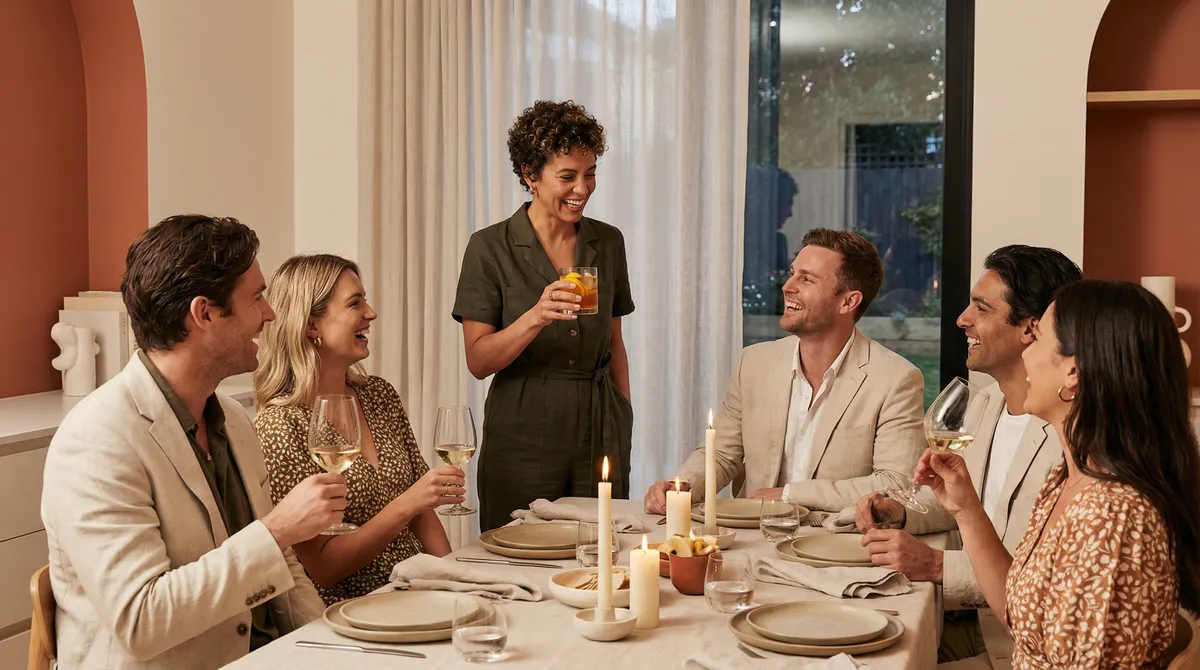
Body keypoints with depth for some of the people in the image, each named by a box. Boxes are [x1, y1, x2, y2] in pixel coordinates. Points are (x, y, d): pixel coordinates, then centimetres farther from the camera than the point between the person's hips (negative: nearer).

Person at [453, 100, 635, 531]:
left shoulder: (608, 243, 8)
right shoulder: (490, 248, -5)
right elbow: (478, 361, -9)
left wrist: (624, 422, 10)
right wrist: (535, 317, -23)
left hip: (601, 432, 3)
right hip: (522, 436, -3)